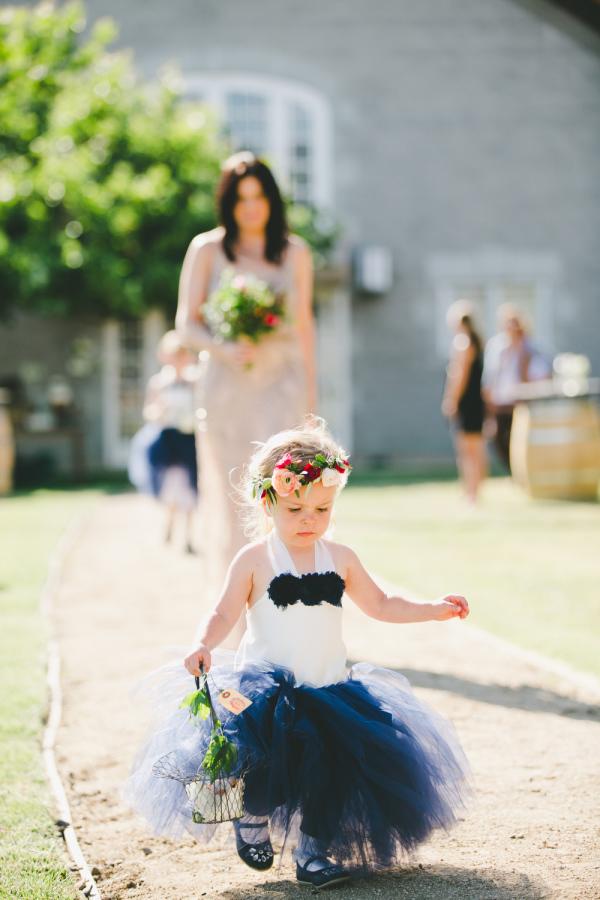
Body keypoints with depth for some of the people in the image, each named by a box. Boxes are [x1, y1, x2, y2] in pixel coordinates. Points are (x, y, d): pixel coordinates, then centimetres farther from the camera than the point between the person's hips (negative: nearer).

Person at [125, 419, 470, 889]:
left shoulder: (340, 559, 6)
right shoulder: (255, 559, -5)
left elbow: (380, 605, 16)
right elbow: (225, 613, -8)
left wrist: (435, 609, 10)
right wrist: (205, 646, -28)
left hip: (330, 689, 4)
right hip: (266, 691, -3)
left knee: (330, 772, -4)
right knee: (265, 765, -16)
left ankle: (313, 851, 14)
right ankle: (252, 822, 16)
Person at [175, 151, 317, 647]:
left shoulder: (295, 253, 8)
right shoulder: (207, 249, 3)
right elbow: (186, 322, 2)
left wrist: (311, 392, 16)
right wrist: (224, 350, -17)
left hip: (281, 387, 0)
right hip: (226, 388, 0)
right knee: (231, 503, 4)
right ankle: (235, 622, 17)